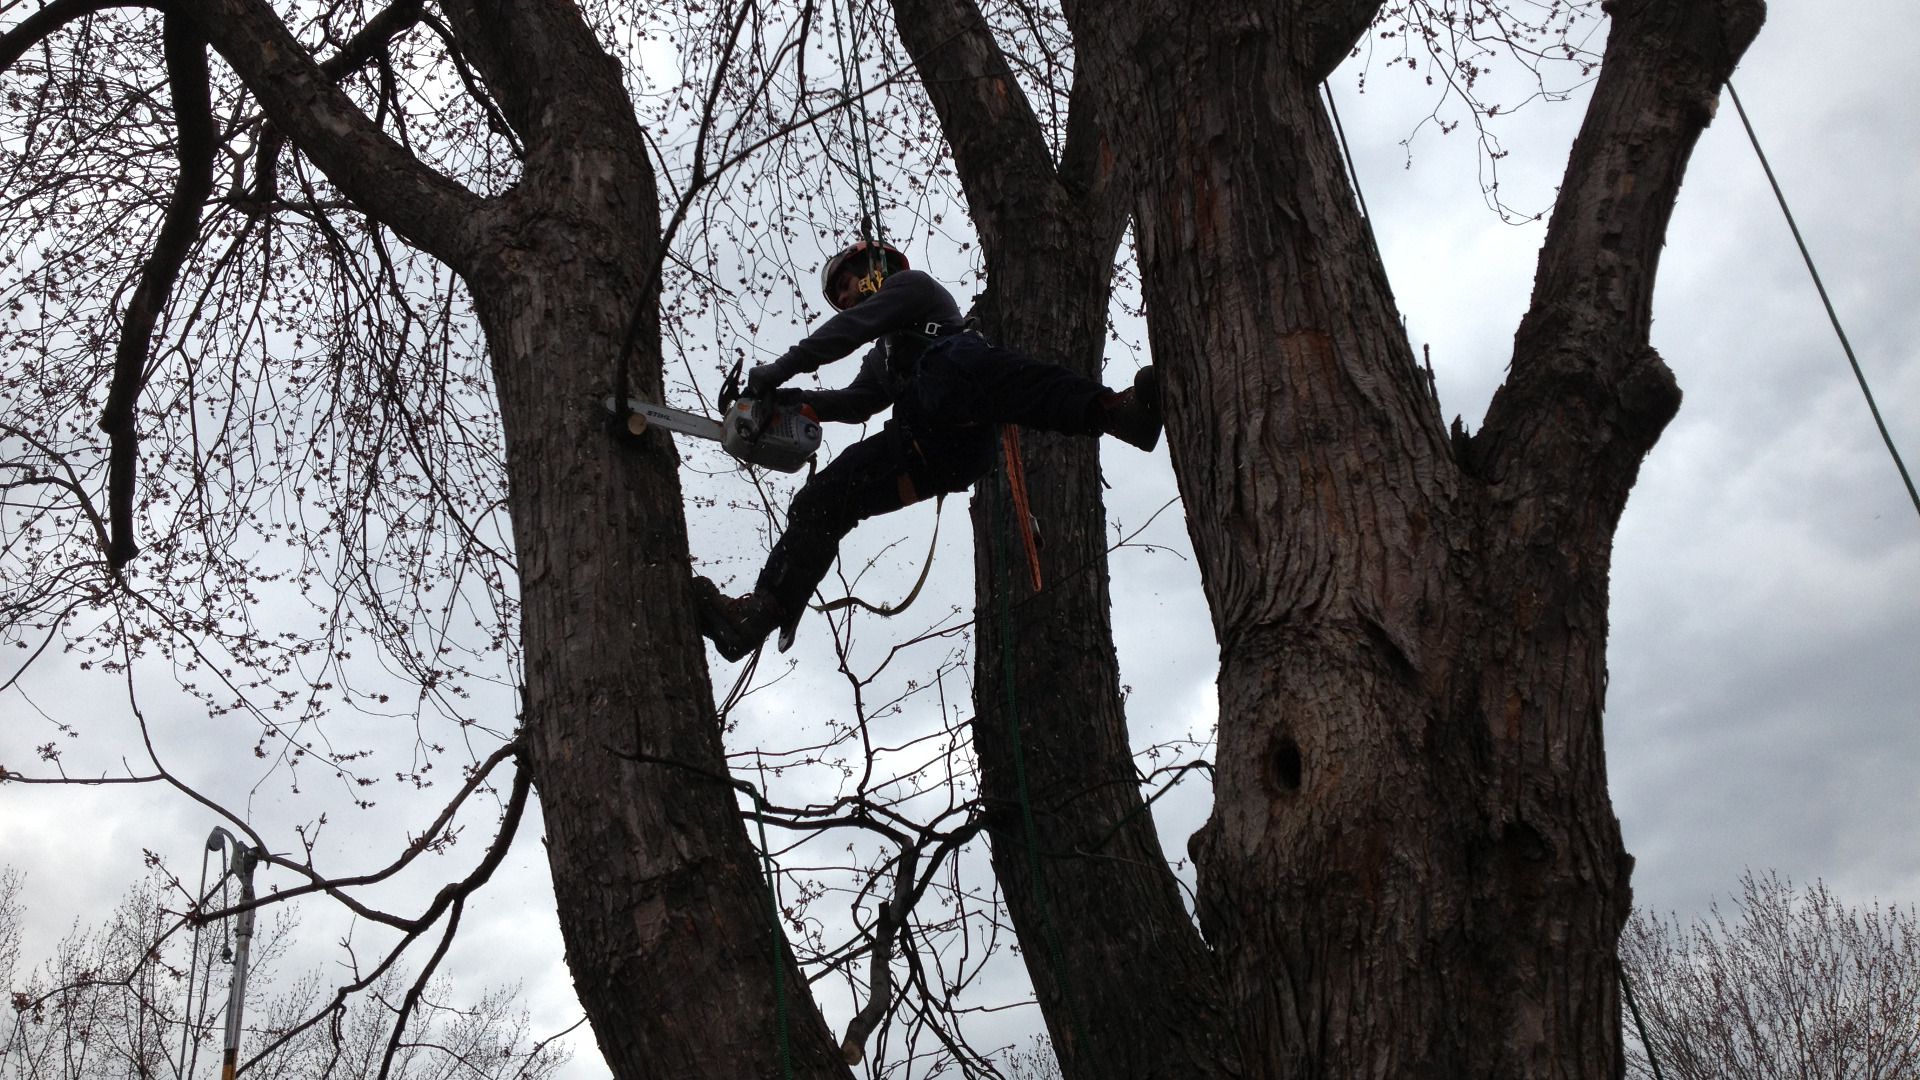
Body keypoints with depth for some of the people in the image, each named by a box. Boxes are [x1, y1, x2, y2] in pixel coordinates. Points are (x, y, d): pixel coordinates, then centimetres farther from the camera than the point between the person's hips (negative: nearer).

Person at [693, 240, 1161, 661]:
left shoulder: (911, 284, 24)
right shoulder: (883, 355, 47)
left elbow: (853, 326, 6)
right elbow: (856, 401, 32)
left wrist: (782, 369, 2)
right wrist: (795, 401, 14)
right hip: (925, 453, 8)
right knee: (820, 502, -3)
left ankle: (1113, 410, -61)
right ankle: (759, 615, -12)